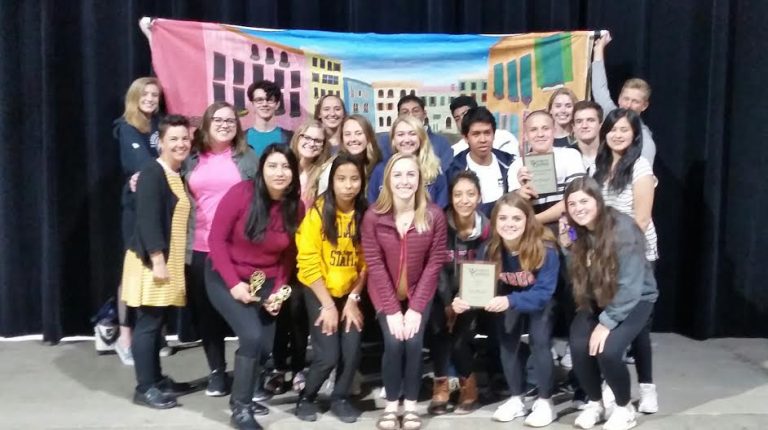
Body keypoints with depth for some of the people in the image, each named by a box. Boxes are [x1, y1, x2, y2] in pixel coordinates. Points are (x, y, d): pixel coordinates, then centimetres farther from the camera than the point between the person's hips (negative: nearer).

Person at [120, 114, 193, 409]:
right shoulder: (152, 173, -13)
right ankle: (144, 388, 3)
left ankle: (156, 379, 23)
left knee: (158, 322, 14)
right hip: (152, 259, -8)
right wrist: (158, 261, -22)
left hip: (171, 259, 9)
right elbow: (148, 220, -19)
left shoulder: (180, 175, 15)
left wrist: (169, 262, 14)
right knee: (148, 323, -3)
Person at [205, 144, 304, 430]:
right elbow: (216, 239, -16)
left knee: (265, 346, 4)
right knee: (252, 336, -19)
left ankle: (243, 396, 32)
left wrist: (280, 290, -7)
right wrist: (234, 283, -19)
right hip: (225, 277, -5)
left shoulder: (296, 208, -6)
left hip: (265, 282, 5)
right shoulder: (241, 193, -20)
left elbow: (289, 256, 3)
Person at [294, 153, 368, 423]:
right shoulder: (318, 212, -15)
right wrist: (328, 305, -14)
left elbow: (367, 263, -1)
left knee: (352, 351, -8)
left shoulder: (366, 214, -6)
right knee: (328, 355, -10)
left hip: (350, 292, 3)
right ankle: (306, 397, 16)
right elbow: (308, 263, -14)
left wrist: (353, 300, -7)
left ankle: (340, 398, 17)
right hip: (319, 291, -3)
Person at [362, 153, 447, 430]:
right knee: (393, 342, -16)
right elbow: (375, 265, -12)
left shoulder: (434, 216, -13)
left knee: (414, 342, -16)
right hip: (385, 294, 0)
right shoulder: (373, 216, -14)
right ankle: (391, 404, 5)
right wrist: (392, 309, -16)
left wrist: (416, 307, -16)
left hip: (419, 293, 0)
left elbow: (434, 263, -11)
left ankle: (411, 405, 5)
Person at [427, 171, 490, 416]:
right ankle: (441, 384, -13)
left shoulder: (487, 228, -6)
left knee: (459, 338, -21)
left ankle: (467, 383, 4)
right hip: (444, 292, 0)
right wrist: (448, 303, -18)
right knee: (439, 325, -27)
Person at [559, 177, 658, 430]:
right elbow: (576, 278, -6)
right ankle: (595, 403, 9)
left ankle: (624, 408, 3)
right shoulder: (575, 231, -7)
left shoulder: (623, 229, -25)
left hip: (634, 300, -5)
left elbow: (630, 286, -25)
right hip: (596, 300, 5)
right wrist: (567, 248, -20)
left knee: (607, 350, -26)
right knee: (579, 347, -19)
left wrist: (606, 323, -25)